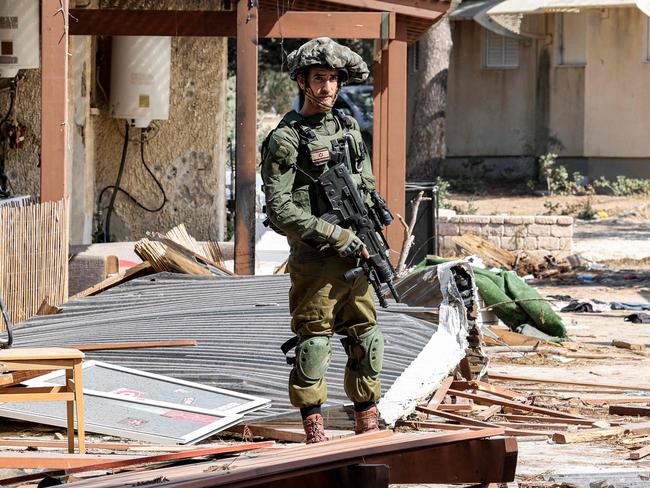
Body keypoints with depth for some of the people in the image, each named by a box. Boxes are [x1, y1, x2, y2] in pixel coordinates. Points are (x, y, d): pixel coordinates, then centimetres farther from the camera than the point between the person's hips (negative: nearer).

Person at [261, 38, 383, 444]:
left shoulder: (349, 128, 12)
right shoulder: (286, 139, -8)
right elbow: (279, 211, -14)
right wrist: (338, 237, -16)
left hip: (356, 259, 6)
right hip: (315, 263, -6)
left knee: (366, 345, 9)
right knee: (312, 347, -4)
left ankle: (369, 434, 17)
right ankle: (316, 439, 1)